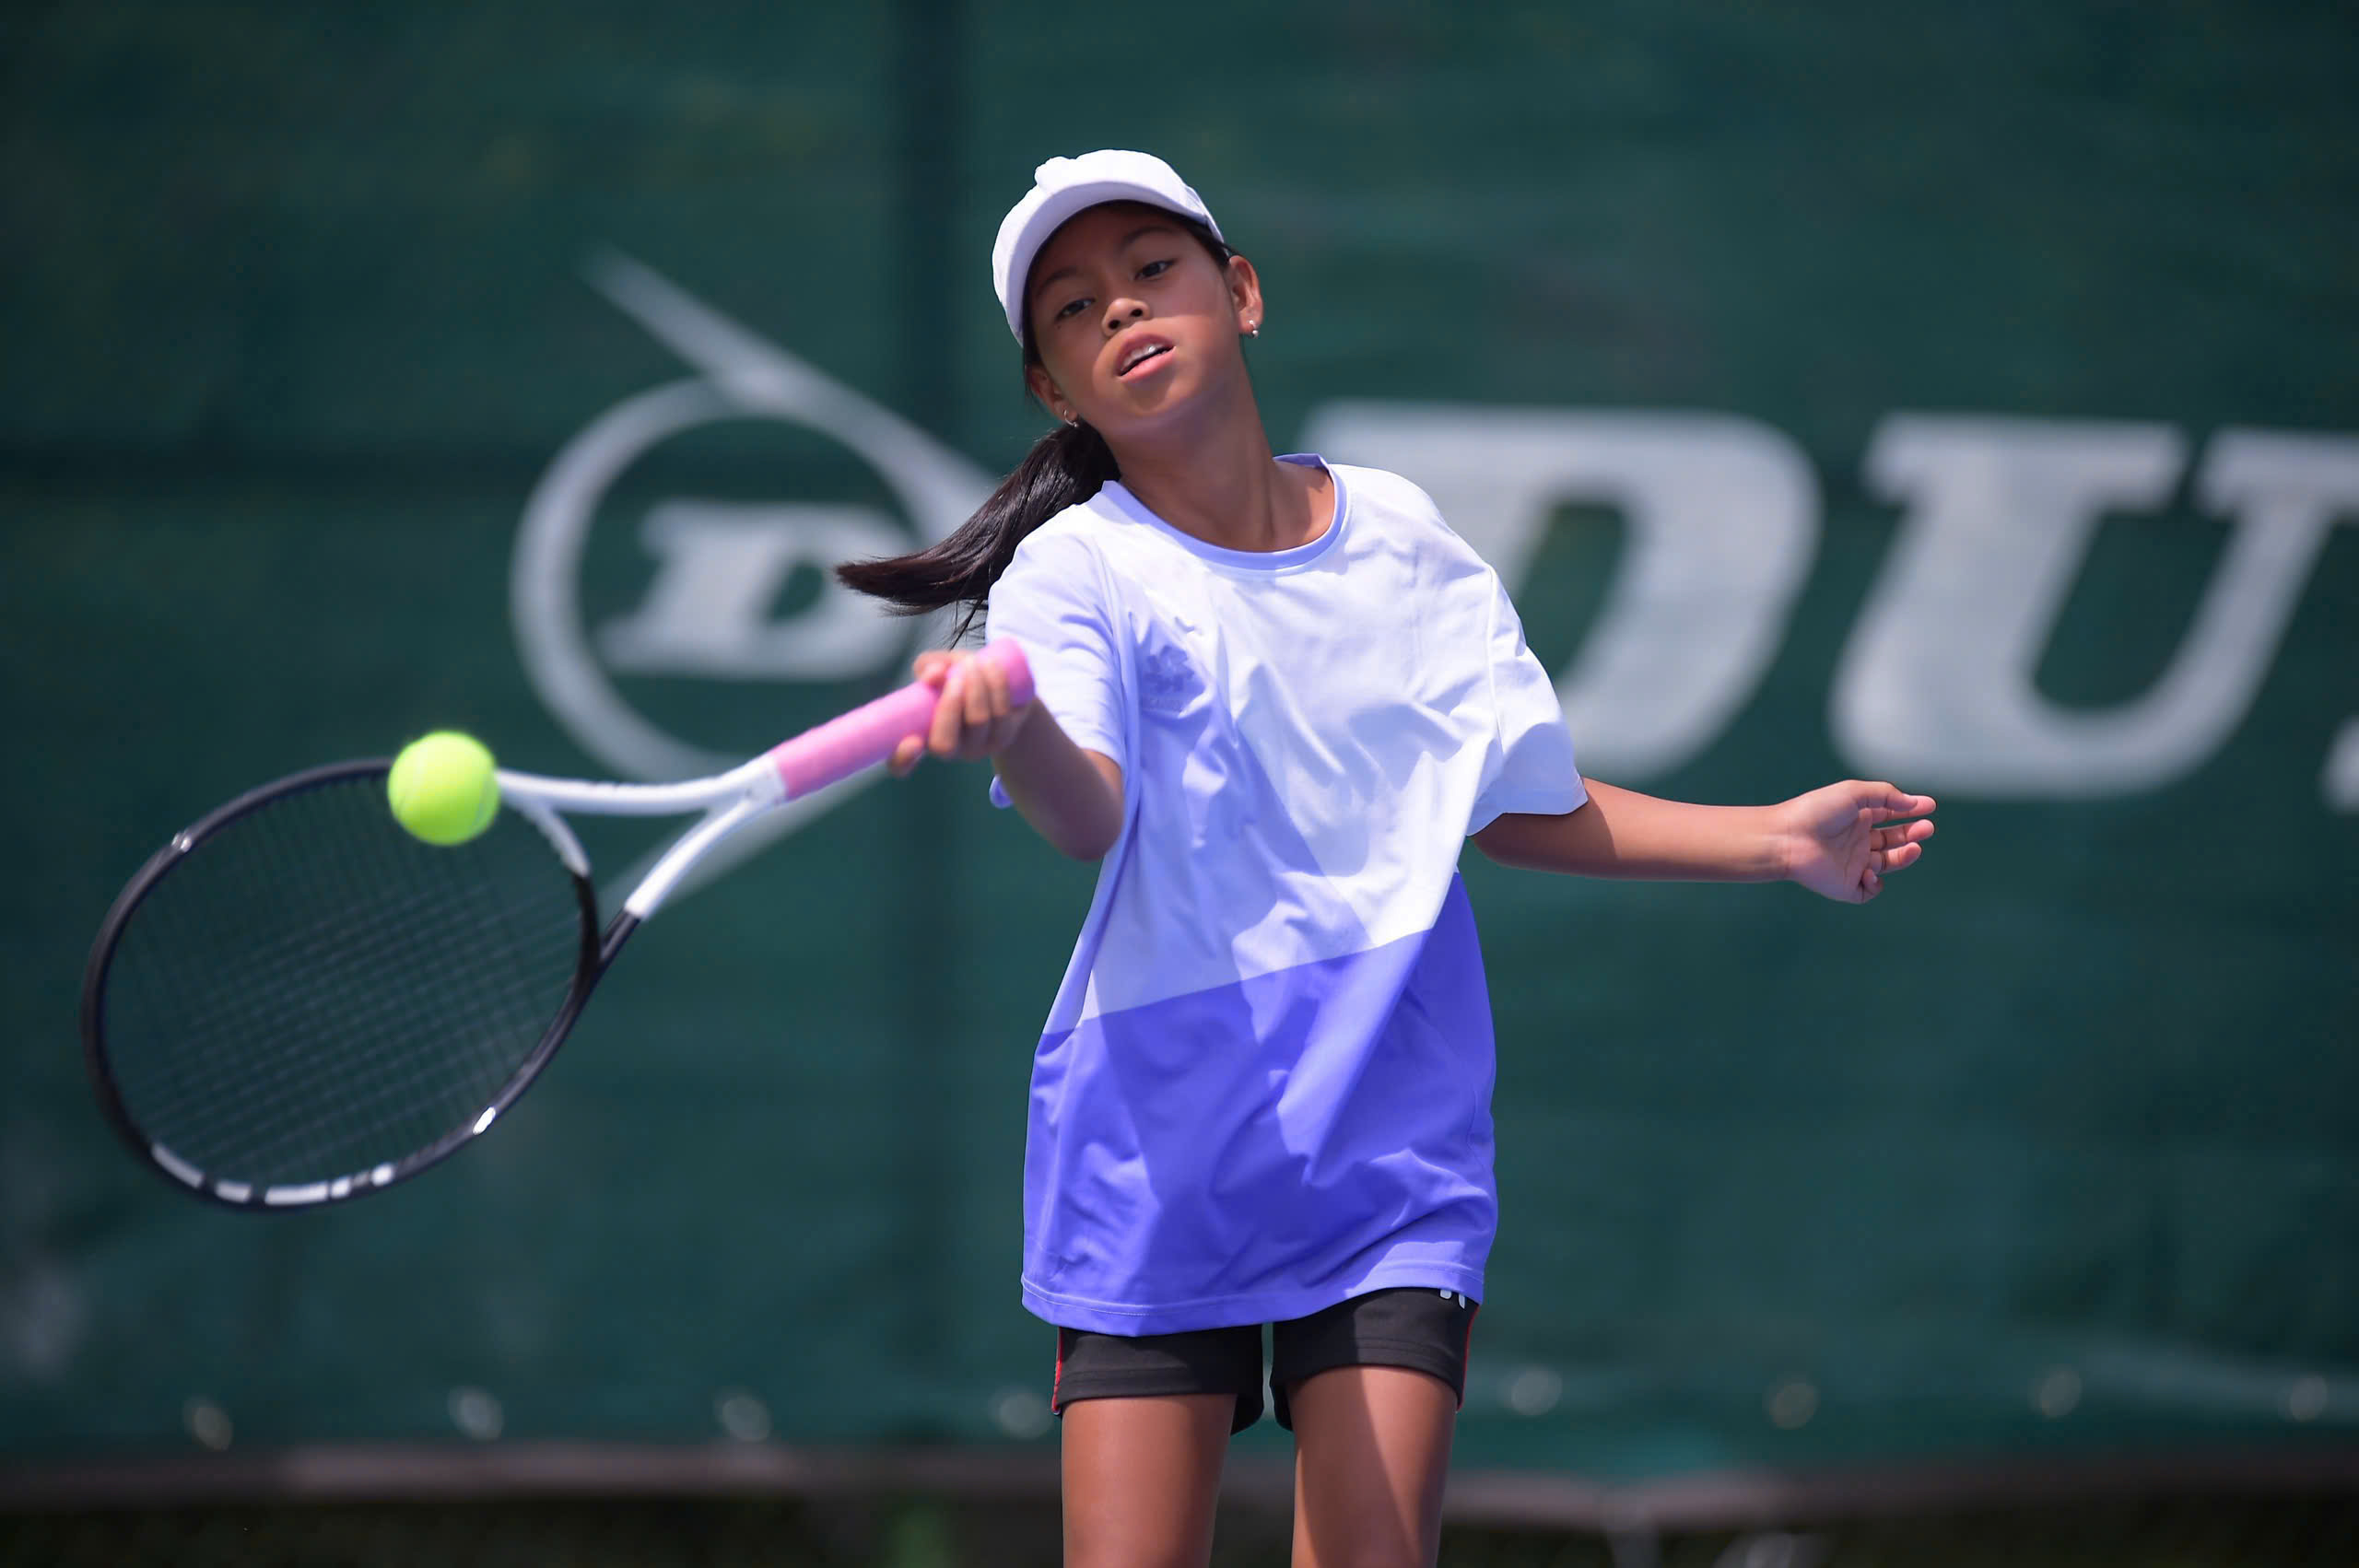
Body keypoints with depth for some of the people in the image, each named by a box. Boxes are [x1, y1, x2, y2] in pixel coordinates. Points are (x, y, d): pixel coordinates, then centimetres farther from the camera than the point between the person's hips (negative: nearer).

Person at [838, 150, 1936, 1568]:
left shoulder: (1399, 533, 7)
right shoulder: (1076, 572, -7)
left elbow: (1521, 804, 17)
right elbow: (1090, 814, -27)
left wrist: (1778, 841, 13)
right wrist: (1010, 727, -49)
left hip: (1393, 1149, 2)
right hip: (1160, 1155, -2)